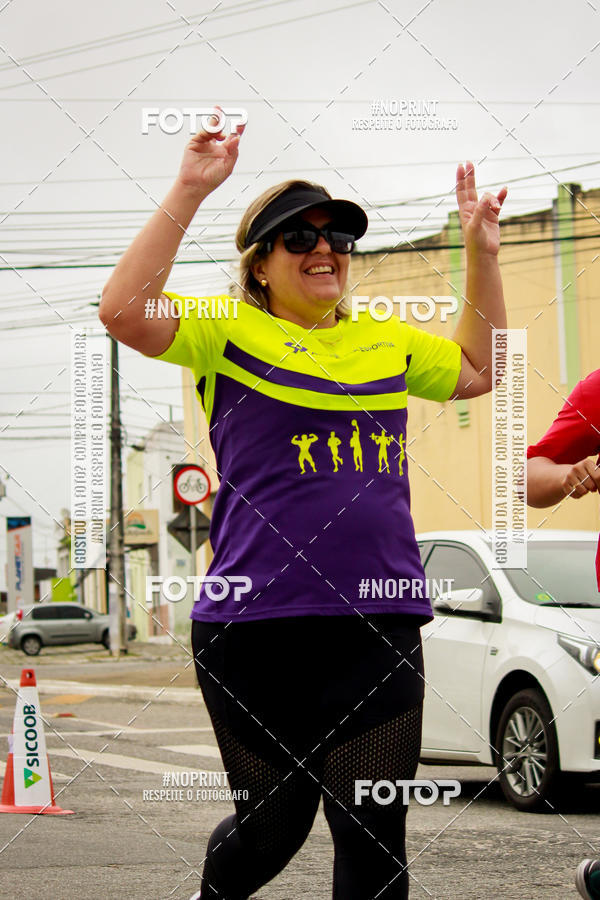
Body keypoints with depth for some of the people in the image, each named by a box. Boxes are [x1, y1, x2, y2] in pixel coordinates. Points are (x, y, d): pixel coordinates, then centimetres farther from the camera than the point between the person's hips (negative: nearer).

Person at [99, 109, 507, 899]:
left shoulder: (388, 343, 16)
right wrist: (188, 194, -18)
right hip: (256, 625, -4)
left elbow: (481, 368, 31)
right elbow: (123, 310, -15)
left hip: (379, 624, 4)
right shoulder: (229, 333, 1)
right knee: (272, 825, 9)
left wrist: (482, 251, 21)